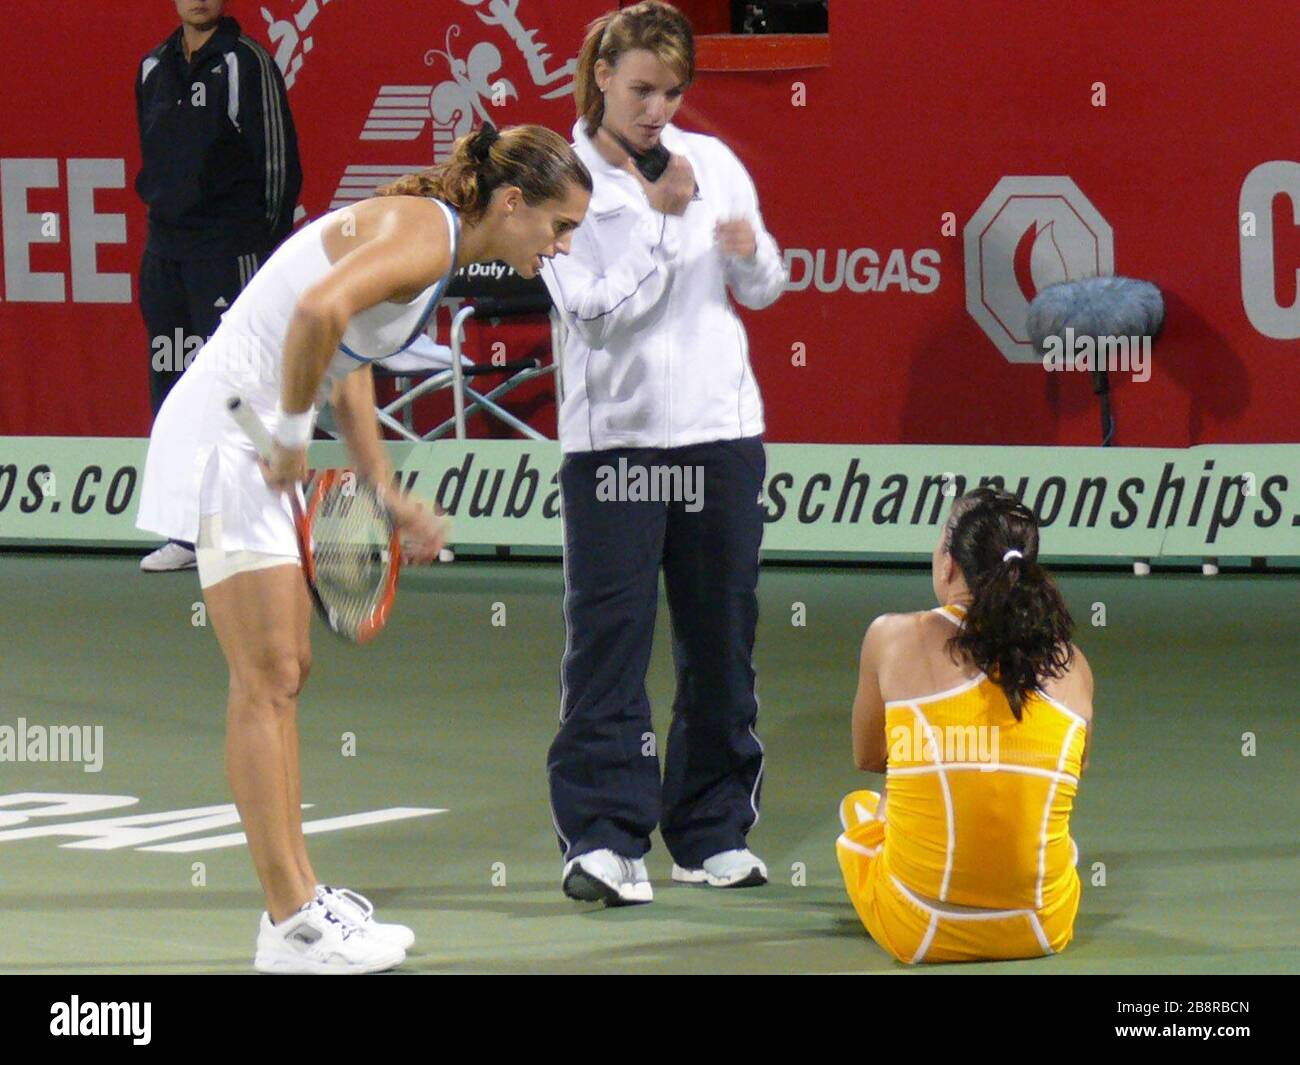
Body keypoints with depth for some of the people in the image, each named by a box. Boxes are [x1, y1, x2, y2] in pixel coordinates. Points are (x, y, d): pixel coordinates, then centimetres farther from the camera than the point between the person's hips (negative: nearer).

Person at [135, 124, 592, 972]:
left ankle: (299, 896, 21)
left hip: (260, 446, 10)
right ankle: (292, 929, -4)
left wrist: (387, 494, 19)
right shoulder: (424, 232, -17)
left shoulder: (430, 240, 14)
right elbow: (320, 310, -35)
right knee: (267, 680, -7)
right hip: (224, 438, -10)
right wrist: (294, 433, -22)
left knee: (286, 671, 14)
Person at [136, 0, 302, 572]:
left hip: (229, 250, -7)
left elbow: (278, 160, -7)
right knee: (170, 383, 7)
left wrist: (269, 245, -8)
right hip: (165, 252, 7)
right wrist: (160, 210, 13)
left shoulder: (247, 64, -6)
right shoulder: (153, 69, 13)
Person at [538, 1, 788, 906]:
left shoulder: (713, 162, 6)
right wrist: (660, 219, -15)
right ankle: (604, 839, -7)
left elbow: (763, 290, 14)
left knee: (721, 641, 8)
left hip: (722, 431, 4)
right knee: (608, 640, -8)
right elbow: (593, 310, -13)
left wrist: (750, 249, -7)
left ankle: (714, 833, 16)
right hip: (614, 436, -4)